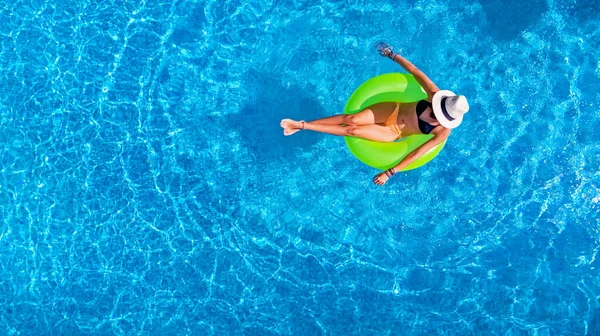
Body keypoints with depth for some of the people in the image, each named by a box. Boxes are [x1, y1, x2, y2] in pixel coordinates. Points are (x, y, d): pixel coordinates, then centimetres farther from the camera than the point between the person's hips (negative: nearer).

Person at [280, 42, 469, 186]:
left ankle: (302, 127, -7)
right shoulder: (436, 96, -19)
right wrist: (393, 55, -2)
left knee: (352, 130, -18)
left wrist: (389, 173, -25)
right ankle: (301, 124, -10)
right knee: (351, 119, -20)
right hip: (394, 109, 3)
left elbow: (417, 154, -23)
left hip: (394, 133, -2)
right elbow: (415, 72, -10)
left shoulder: (442, 133, -24)